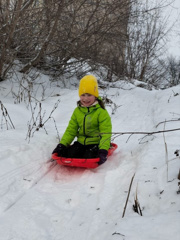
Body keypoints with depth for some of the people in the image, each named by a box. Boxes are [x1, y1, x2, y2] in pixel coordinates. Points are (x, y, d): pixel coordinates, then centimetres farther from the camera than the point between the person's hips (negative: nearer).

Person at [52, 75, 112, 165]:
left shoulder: (101, 112, -8)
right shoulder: (77, 111, 8)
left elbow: (105, 134, -13)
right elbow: (71, 130, 11)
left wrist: (103, 150, -27)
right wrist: (62, 145, -2)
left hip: (96, 144, -5)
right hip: (81, 143, 5)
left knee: (88, 157, -31)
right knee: (68, 154, -20)